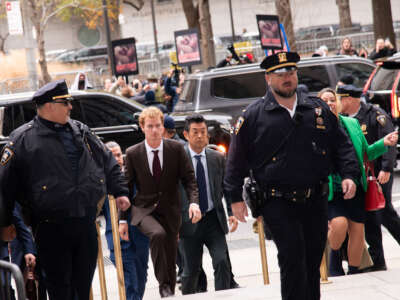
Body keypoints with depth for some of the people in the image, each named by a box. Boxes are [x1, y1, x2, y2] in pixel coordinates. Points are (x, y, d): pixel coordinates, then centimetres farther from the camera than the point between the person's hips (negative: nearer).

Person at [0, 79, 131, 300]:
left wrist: (119, 191, 14)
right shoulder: (23, 138, -5)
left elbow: (108, 162, 21)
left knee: (84, 282, 13)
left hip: (86, 223, 5)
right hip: (51, 228, -5)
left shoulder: (80, 131, 11)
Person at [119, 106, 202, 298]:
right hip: (143, 210, -2)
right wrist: (123, 220, 0)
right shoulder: (133, 154, -3)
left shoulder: (176, 149, -2)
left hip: (169, 210, 2)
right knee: (158, 234, -33)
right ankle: (164, 285, -25)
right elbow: (127, 188, 3)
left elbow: (189, 179, 0)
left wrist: (194, 202, -18)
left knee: (170, 259, 4)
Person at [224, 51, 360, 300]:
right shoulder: (253, 116, 1)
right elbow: (237, 159, 3)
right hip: (277, 203, -4)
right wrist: (235, 197, -1)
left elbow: (342, 144, 14)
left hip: (315, 202, 4)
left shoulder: (318, 109, 10)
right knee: (293, 258, -13)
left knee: (313, 260, 10)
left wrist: (349, 174, 0)